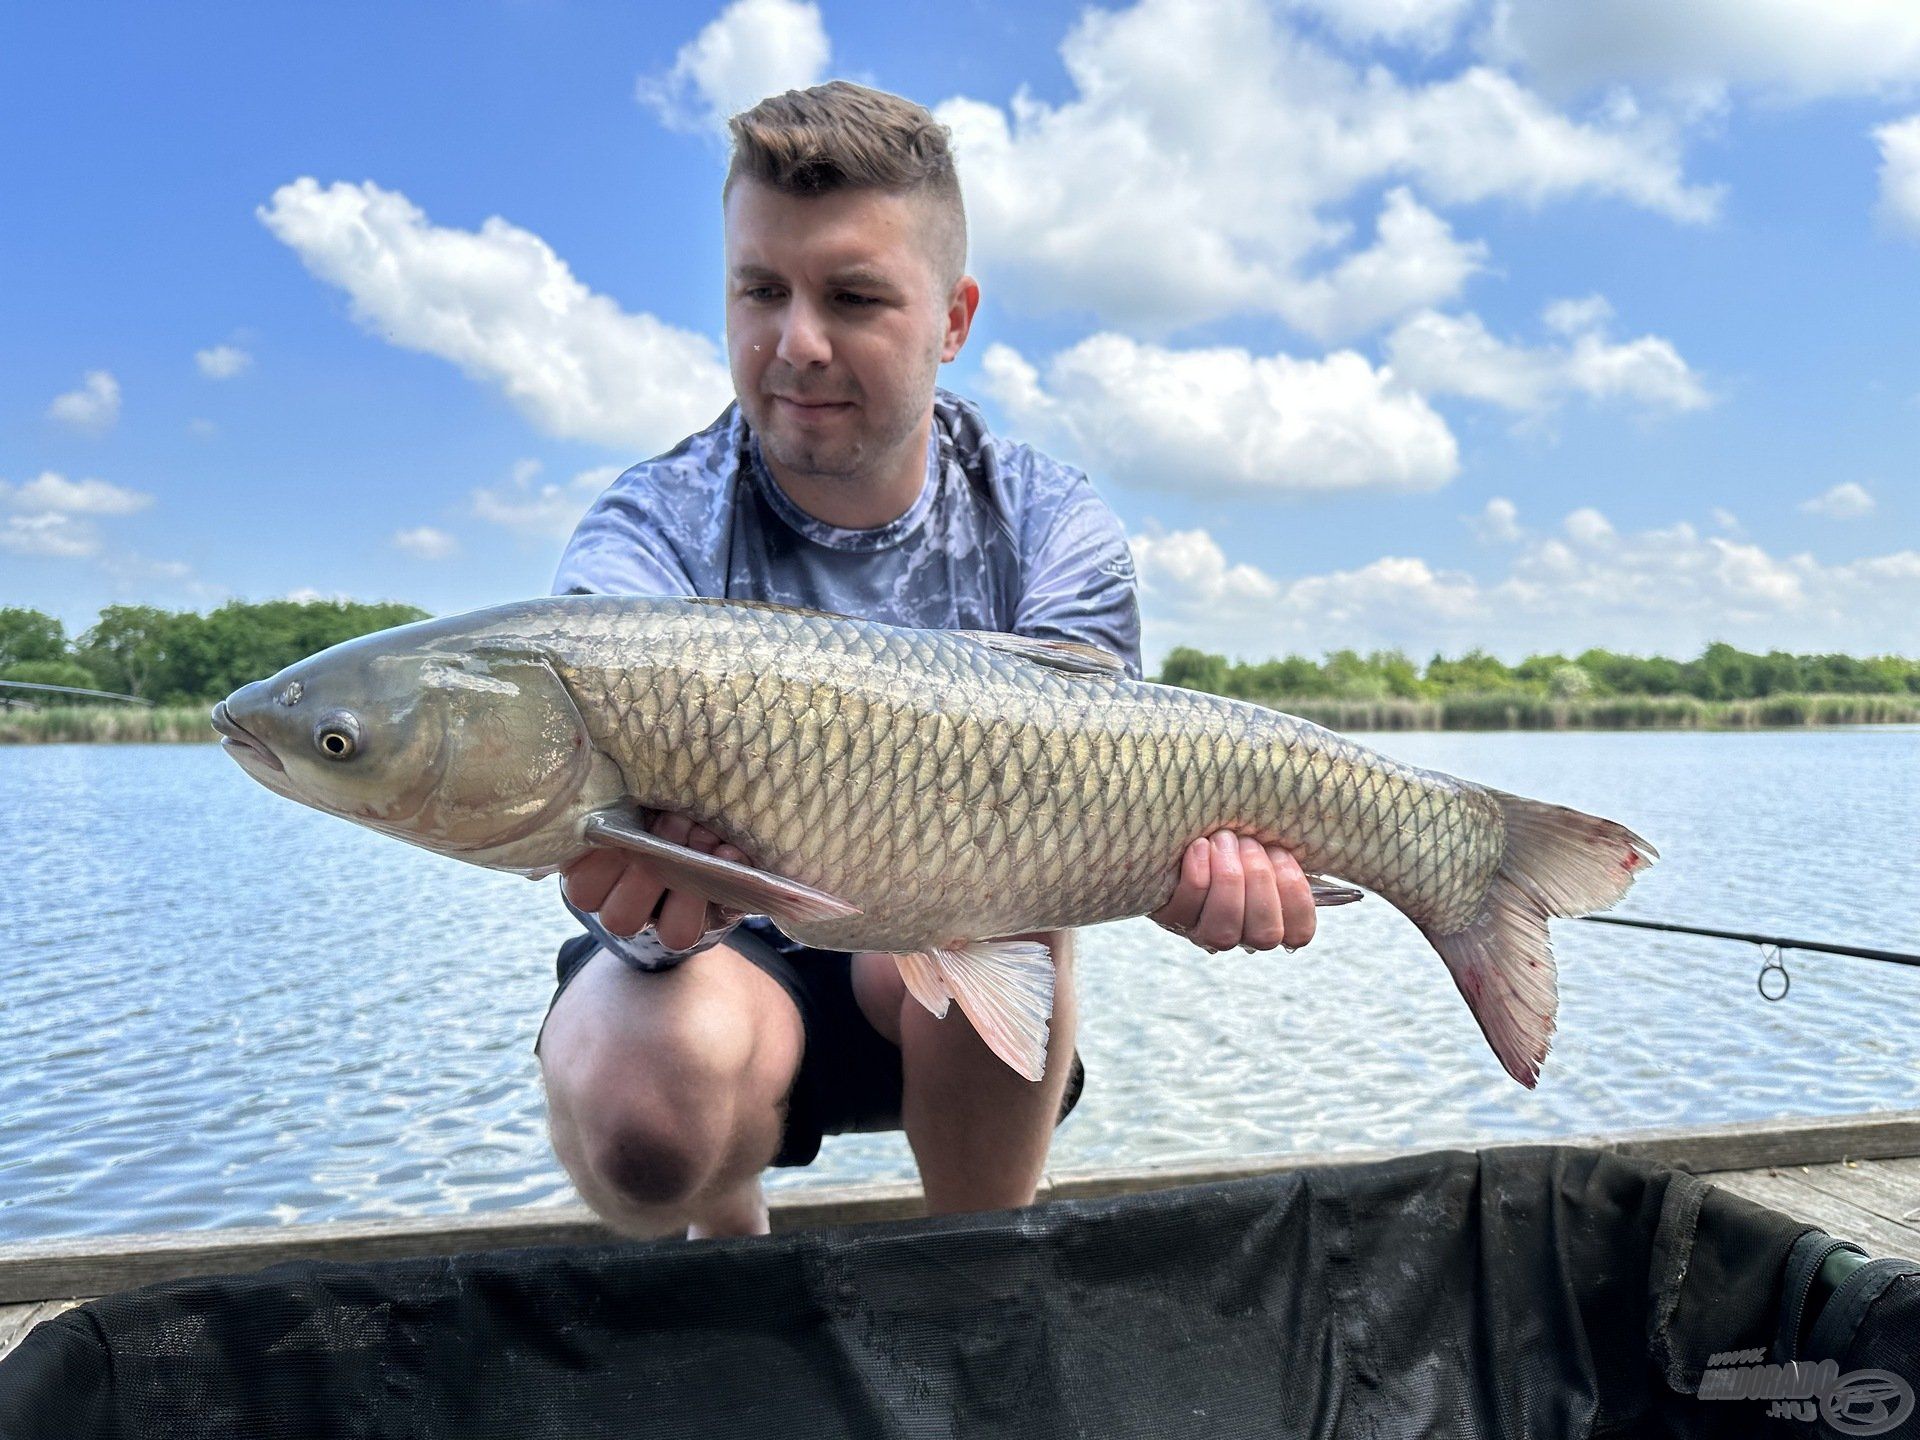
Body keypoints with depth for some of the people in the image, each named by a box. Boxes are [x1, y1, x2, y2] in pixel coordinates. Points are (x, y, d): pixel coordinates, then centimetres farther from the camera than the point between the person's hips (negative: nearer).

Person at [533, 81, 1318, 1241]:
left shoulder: (1053, 529, -7)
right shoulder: (650, 534, -13)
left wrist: (1176, 855, -44)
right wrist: (641, 903, -54)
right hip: (720, 958, 0)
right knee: (648, 1105, -33)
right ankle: (727, 1241, 6)